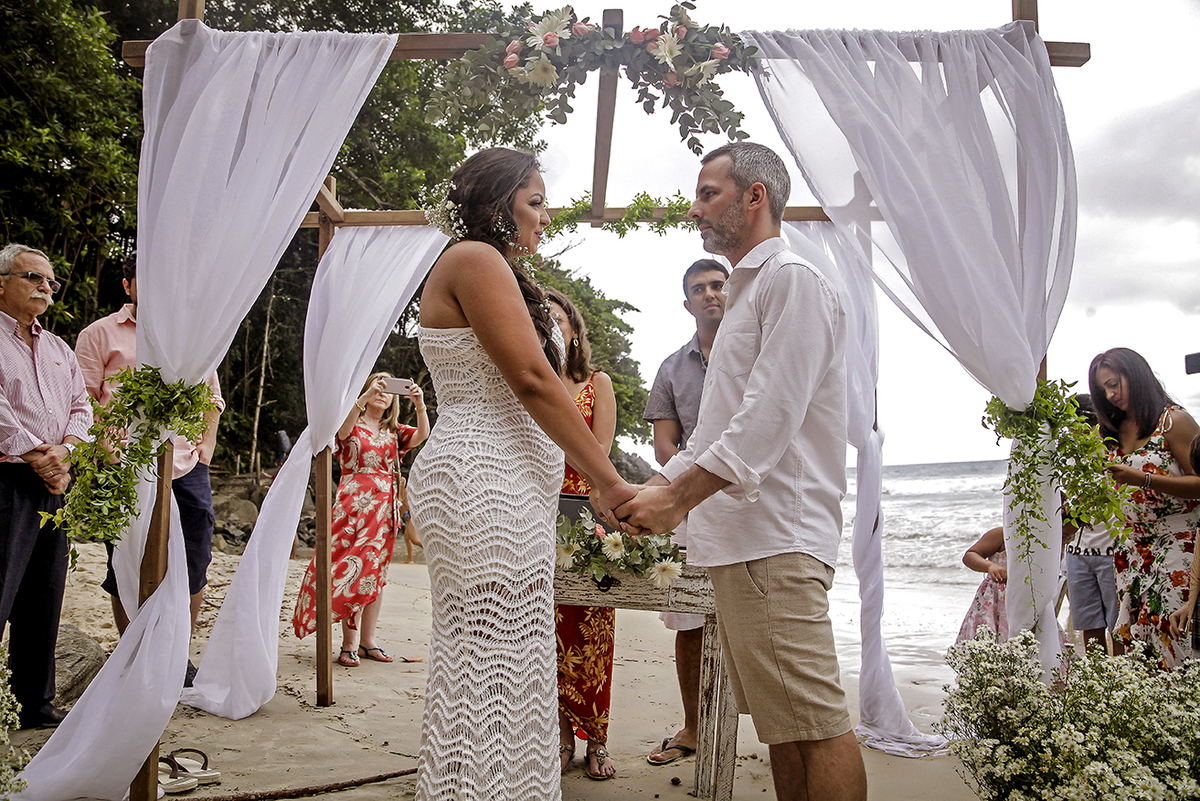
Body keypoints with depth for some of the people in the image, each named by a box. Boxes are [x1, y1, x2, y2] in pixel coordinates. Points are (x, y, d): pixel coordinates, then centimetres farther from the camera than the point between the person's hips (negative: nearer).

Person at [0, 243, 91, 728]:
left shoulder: (58, 349, 20)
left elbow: (81, 407, 14)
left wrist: (65, 451, -3)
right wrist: (39, 458, -13)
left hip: (53, 486, 7)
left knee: (43, 599, 11)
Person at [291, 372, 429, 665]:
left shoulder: (393, 431, 14)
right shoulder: (352, 425, 5)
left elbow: (422, 435, -4)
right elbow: (343, 430, -20)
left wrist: (420, 405, -22)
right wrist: (366, 396, -32)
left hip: (384, 509, 4)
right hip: (353, 505, -4)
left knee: (375, 574, 6)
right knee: (352, 572, -7)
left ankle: (368, 641, 12)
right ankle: (349, 644, -3)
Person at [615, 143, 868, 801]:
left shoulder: (792, 279, -7)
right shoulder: (745, 294, 24)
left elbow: (769, 418, -17)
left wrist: (677, 500, -16)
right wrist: (657, 486, 16)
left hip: (776, 539, -10)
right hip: (737, 537, 10)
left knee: (814, 722, -7)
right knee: (779, 722, 14)